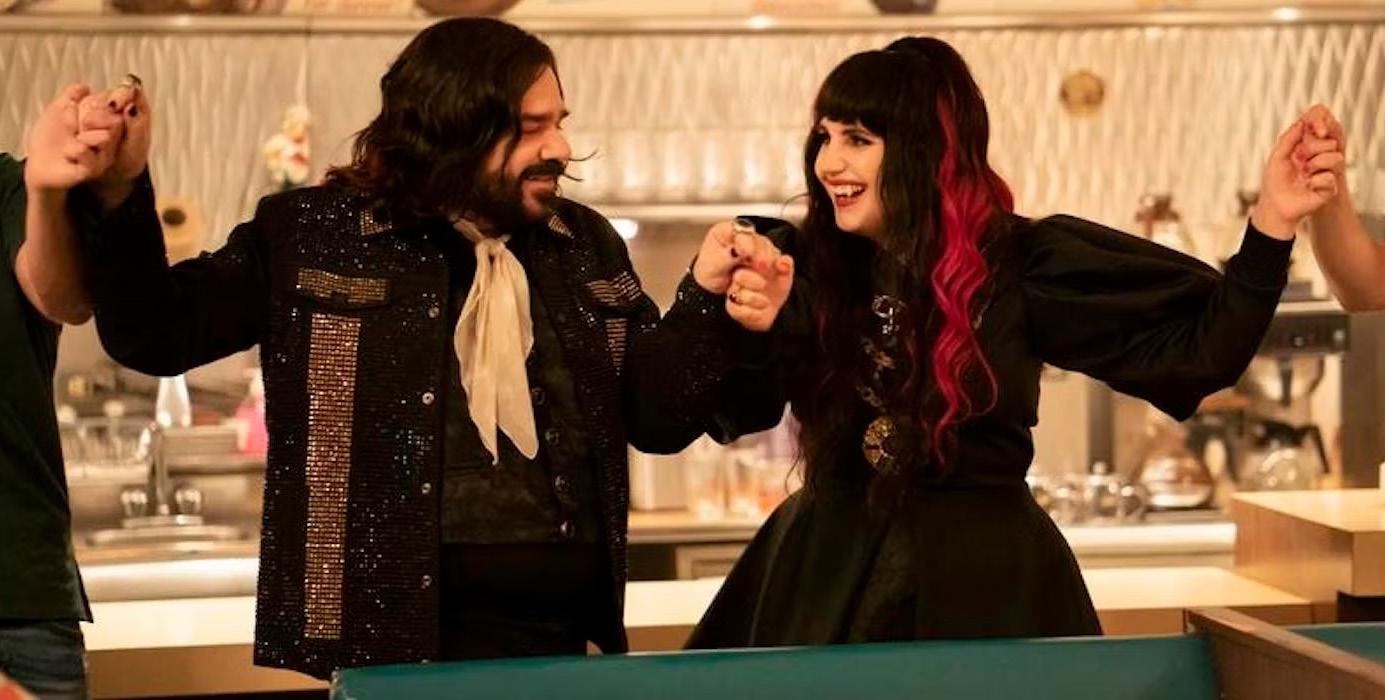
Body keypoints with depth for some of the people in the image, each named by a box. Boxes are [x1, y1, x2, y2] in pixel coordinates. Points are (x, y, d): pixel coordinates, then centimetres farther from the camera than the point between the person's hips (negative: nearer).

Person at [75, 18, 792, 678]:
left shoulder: (586, 246, 11)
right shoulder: (314, 234, 0)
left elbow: (657, 418, 12)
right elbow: (154, 335, 0)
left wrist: (708, 302, -5)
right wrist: (120, 193, -14)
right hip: (384, 630, -3)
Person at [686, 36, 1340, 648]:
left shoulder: (1020, 263, -9)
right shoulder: (809, 265, -1)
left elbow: (1199, 345, -10)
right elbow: (739, 410, -7)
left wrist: (1271, 223, -21)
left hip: (985, 584, -3)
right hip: (826, 575, 3)